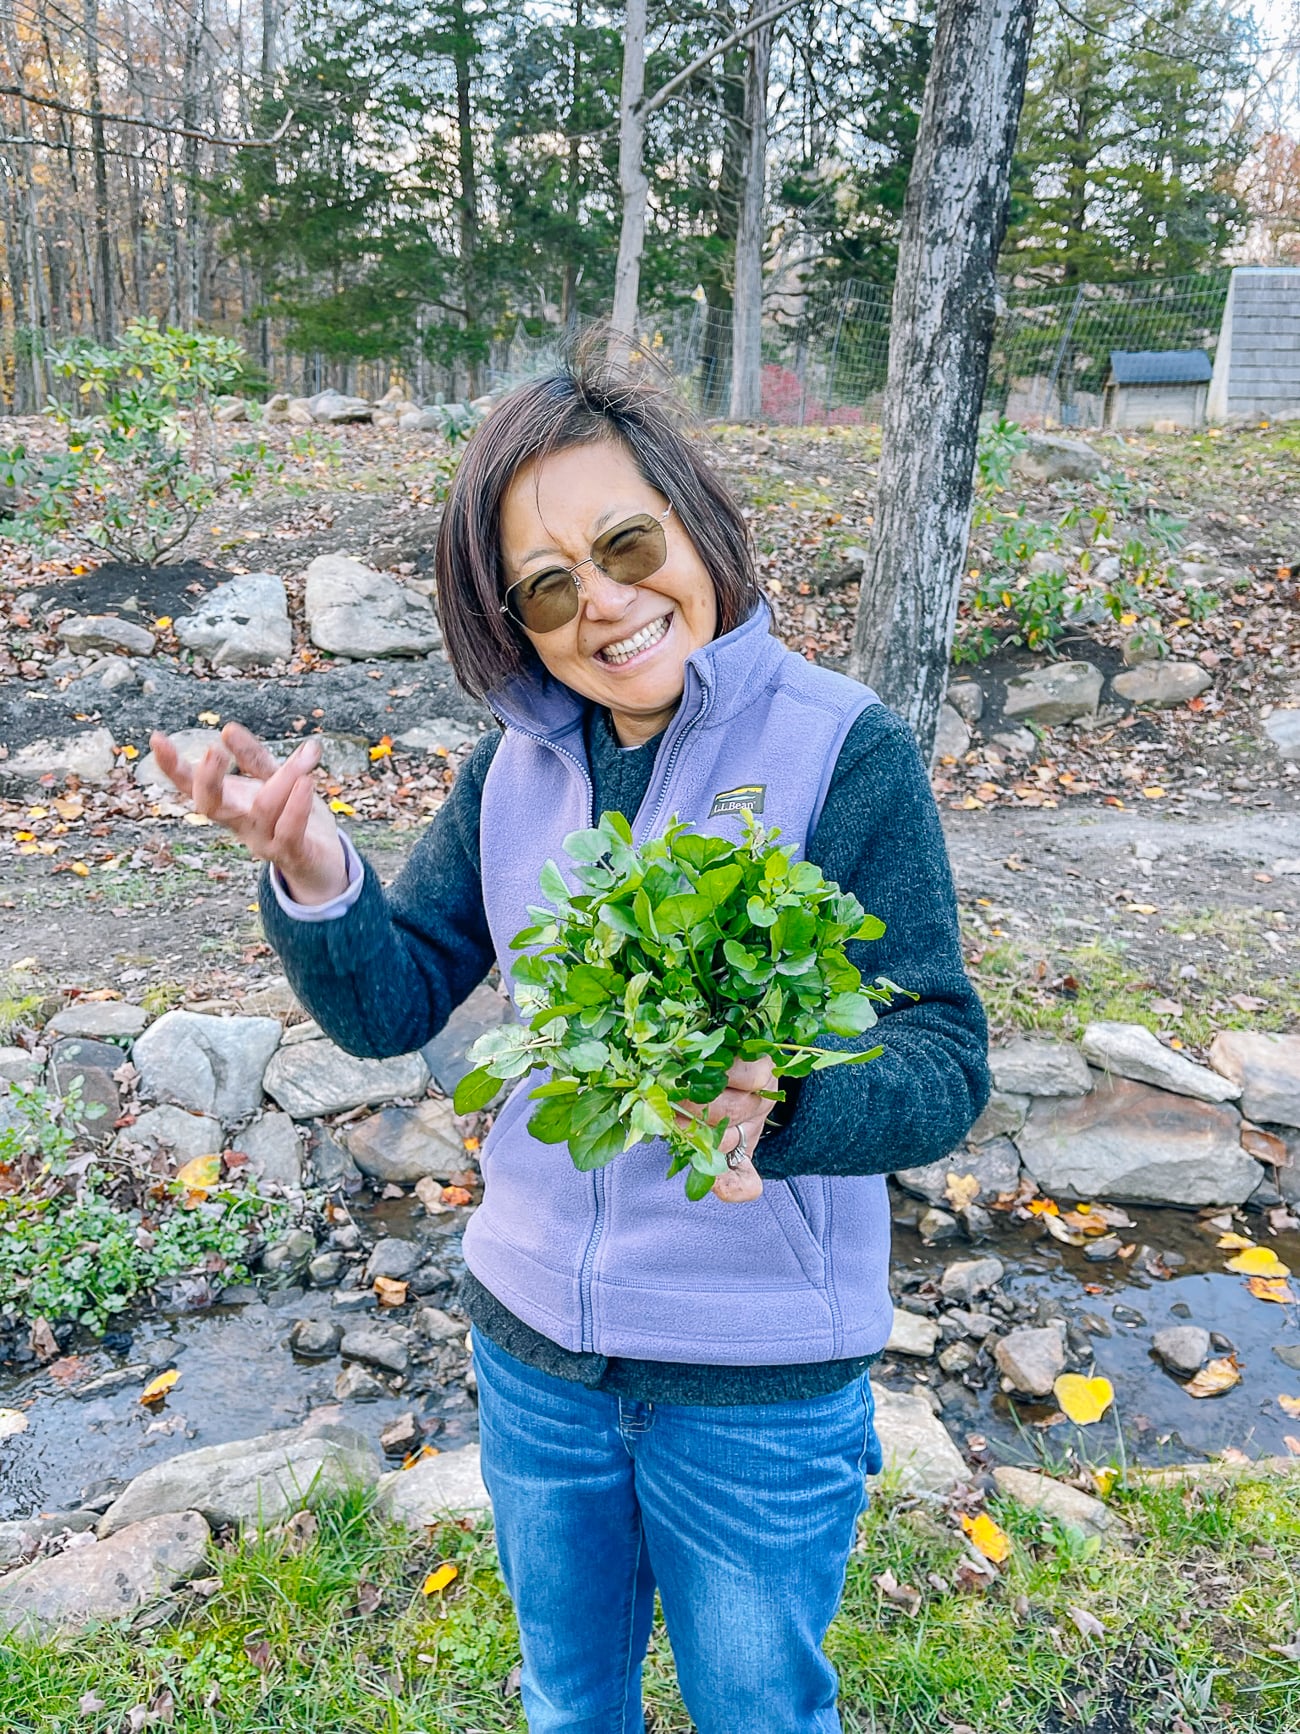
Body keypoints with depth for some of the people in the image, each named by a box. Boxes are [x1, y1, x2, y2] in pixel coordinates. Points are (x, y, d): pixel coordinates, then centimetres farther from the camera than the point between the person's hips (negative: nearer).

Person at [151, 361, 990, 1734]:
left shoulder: (839, 747, -18)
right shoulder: (519, 760, -4)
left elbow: (943, 1059, -20)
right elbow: (393, 1005, -3)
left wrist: (780, 1106, -40)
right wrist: (312, 878, -23)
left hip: (761, 1378, -3)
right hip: (532, 1341, 4)